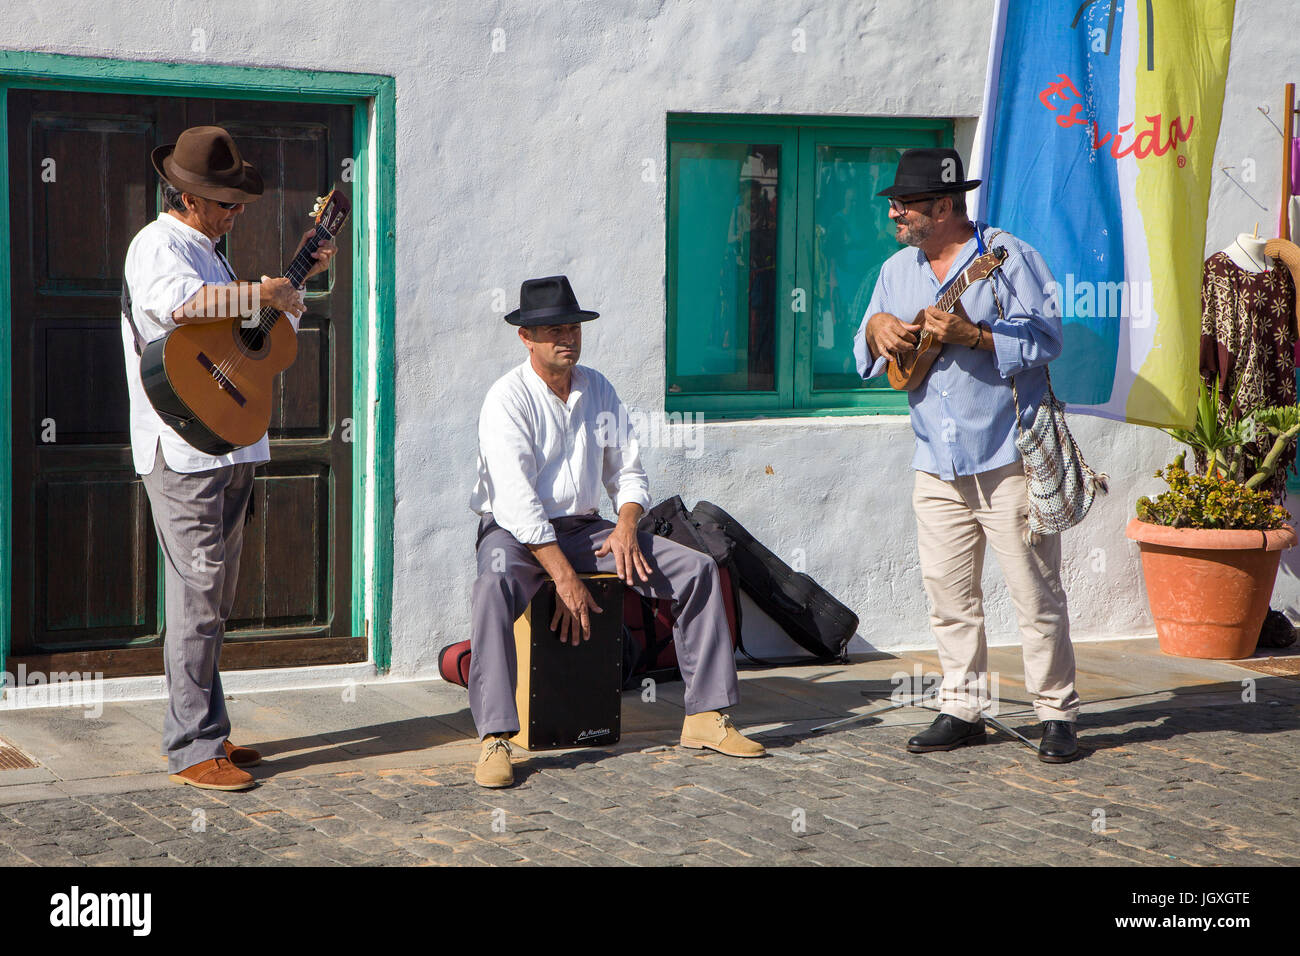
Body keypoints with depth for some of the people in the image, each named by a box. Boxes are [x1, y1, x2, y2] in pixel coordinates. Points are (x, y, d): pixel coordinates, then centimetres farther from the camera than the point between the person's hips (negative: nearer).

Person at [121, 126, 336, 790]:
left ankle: (208, 736, 21)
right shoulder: (157, 245, -9)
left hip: (229, 448, 10)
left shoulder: (206, 253, 21)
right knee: (197, 597, -9)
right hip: (183, 450, -10)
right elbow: (179, 301, -34)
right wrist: (263, 292, -24)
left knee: (214, 598, 13)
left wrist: (302, 275, 25)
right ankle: (192, 751, -4)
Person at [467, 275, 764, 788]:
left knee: (698, 568, -6)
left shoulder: (598, 389, 7)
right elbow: (517, 501, -22)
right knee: (493, 588, -40)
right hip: (517, 533, -6)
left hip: (584, 529, 6)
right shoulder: (508, 399, -13)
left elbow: (627, 471, 14)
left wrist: (626, 525, -9)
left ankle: (705, 717, -4)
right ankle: (495, 740, -41)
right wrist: (565, 578, -26)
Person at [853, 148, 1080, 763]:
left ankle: (1057, 715, 7)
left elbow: (1044, 339, -13)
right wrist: (877, 328, -6)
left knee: (1034, 591, -2)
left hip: (1010, 456, -6)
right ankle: (963, 710, 19)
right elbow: (868, 358, 16)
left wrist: (972, 334, -24)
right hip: (938, 463, 6)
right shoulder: (897, 270, 13)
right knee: (948, 592, 8)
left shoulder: (1008, 257, -6)